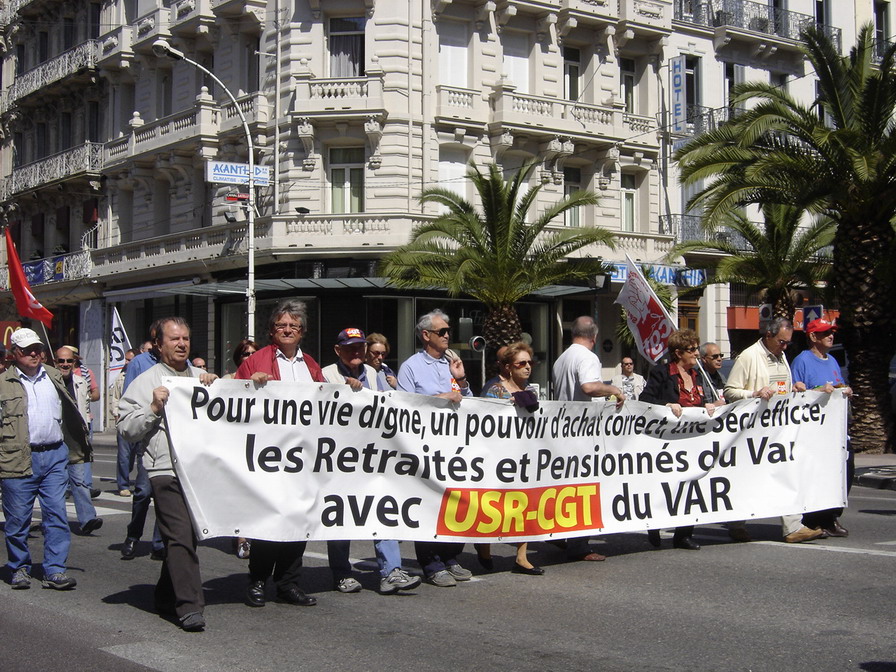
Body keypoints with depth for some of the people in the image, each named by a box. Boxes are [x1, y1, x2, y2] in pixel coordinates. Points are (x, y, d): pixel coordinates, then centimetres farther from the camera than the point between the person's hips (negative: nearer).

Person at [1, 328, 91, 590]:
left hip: (54, 456, 3)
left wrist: (80, 447, 20)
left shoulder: (54, 377, 14)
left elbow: (69, 413, 22)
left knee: (57, 515, -2)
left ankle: (54, 570, 2)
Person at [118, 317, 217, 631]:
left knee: (186, 536, 11)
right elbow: (127, 428, 1)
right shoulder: (146, 382, 7)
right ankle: (189, 607, -14)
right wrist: (154, 408, -11)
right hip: (166, 470, -5)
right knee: (180, 536, -14)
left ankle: (167, 597, 26)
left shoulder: (203, 378, 21)